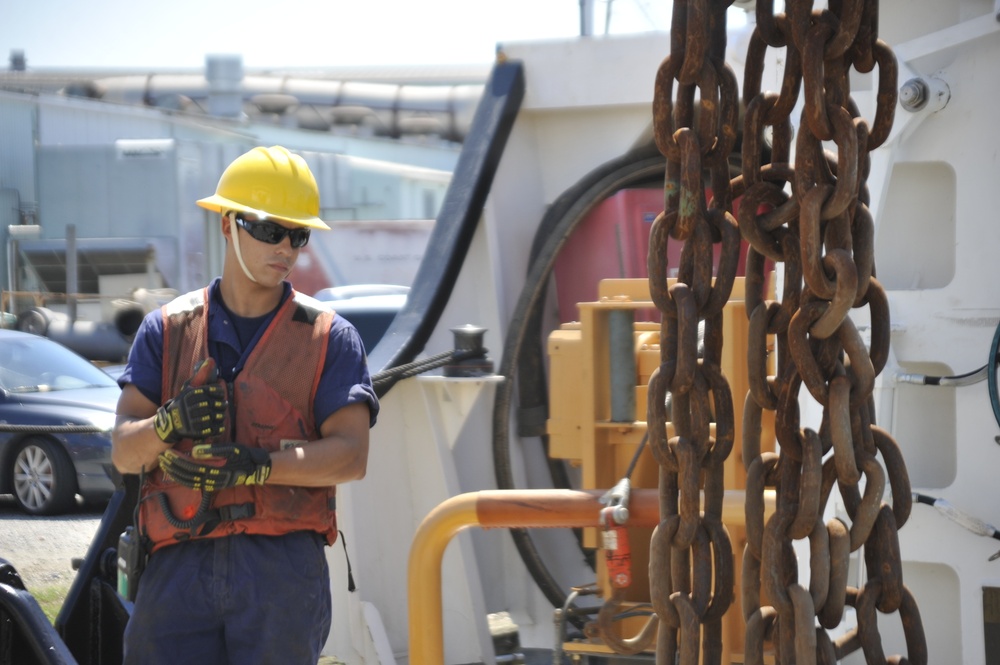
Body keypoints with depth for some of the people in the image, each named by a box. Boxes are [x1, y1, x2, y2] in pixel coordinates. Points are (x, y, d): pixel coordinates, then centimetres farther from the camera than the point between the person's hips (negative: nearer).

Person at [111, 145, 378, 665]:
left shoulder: (329, 337, 10)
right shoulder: (167, 329, 14)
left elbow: (351, 456, -2)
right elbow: (123, 453, 7)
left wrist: (253, 466, -16)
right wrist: (168, 423, -16)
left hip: (282, 568, -1)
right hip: (180, 564, 1)